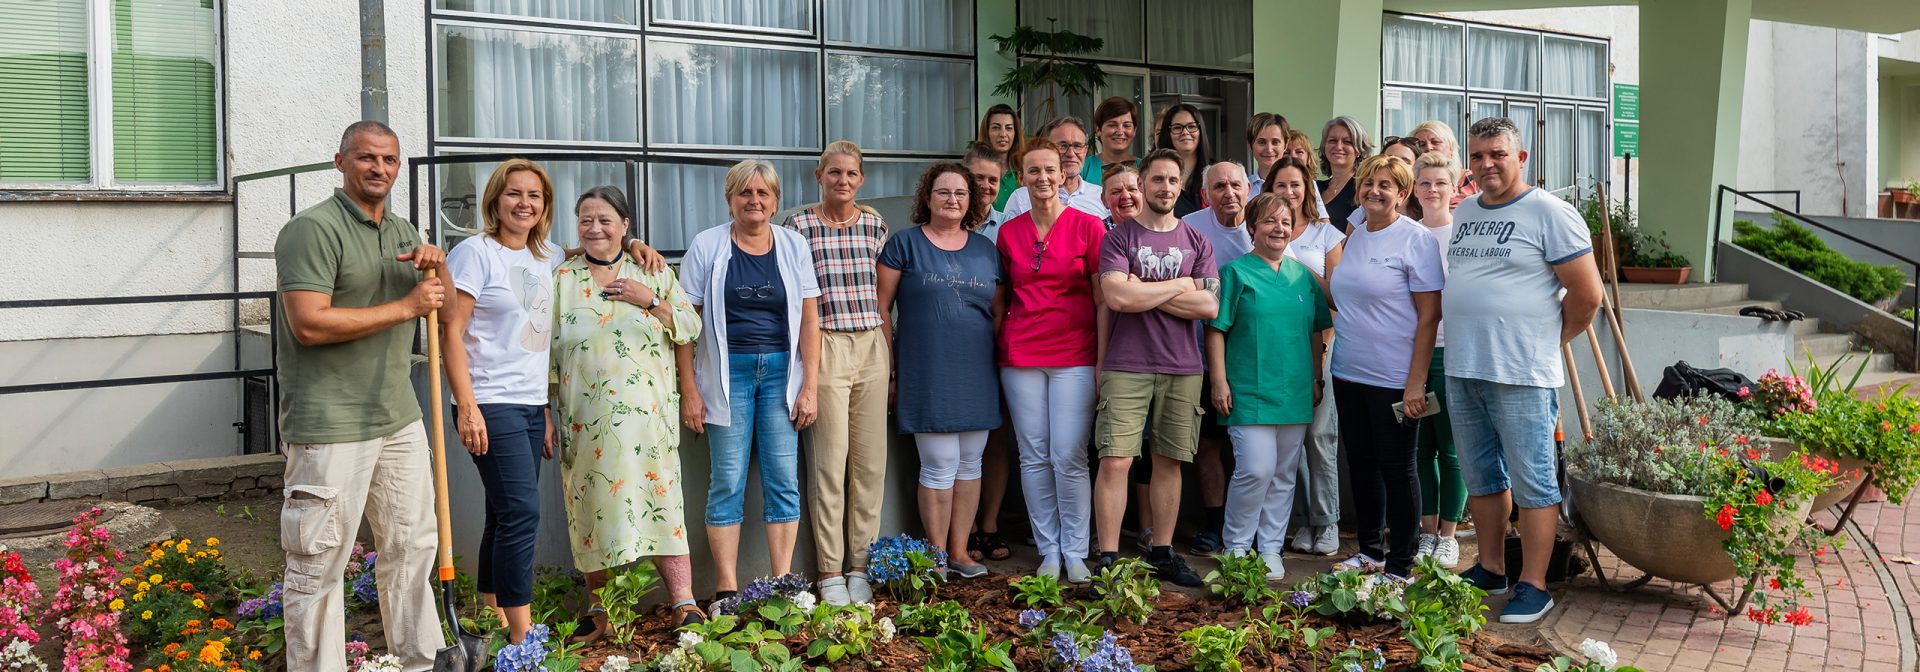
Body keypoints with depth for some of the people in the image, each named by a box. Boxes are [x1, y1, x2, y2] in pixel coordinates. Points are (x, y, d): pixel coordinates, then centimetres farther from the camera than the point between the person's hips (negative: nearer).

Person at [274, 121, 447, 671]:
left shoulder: (403, 231, 15)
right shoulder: (312, 229, -11)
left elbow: (443, 305, 26)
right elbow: (310, 324, -21)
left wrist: (438, 264, 3)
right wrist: (405, 307, -16)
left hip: (398, 417, 8)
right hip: (330, 425, -8)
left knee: (412, 547, 16)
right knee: (320, 564, -2)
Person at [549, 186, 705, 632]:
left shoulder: (654, 273, 8)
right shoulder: (562, 279, 8)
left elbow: (691, 328, 4)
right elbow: (547, 352, 8)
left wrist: (651, 300, -9)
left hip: (647, 414, -1)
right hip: (586, 420, 1)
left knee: (660, 500, -6)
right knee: (593, 507, 3)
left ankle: (685, 606, -4)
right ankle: (599, 611, 14)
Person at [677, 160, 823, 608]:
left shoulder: (794, 245, 6)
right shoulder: (707, 246, 0)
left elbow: (809, 320, 5)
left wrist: (810, 386, -1)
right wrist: (689, 390, -6)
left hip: (781, 372, 2)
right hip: (727, 373, -2)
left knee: (783, 479, 0)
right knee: (727, 481, -1)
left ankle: (783, 583, 9)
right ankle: (726, 589, 5)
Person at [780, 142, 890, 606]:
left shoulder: (874, 226, 11)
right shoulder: (799, 226, 0)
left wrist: (889, 356, 11)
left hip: (872, 346, 4)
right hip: (824, 346, -4)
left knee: (871, 459, 5)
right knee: (830, 460, -3)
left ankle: (860, 565, 15)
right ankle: (830, 571, 6)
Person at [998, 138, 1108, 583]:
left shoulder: (1088, 226, 0)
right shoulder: (1008, 232, 9)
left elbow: (1104, 297, 0)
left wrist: (1105, 358, -4)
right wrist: (1001, 345, 9)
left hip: (1075, 356, -3)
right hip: (1021, 356, 3)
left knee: (1069, 458, -5)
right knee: (1033, 457, 5)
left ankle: (1075, 552, 9)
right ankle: (1049, 551, 16)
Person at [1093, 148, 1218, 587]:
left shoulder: (1196, 242, 10)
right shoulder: (1119, 238, 2)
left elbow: (1209, 306, -2)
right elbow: (1117, 297, -14)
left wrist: (1146, 294, -8)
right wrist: (1180, 286, -4)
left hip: (1182, 369, 3)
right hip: (1126, 366, -3)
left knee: (1169, 462, 9)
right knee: (1115, 461, -7)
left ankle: (1162, 553, 20)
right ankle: (1108, 558, -1)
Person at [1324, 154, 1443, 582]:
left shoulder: (1416, 240, -10)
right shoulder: (1352, 236, 9)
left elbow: (1429, 315, -14)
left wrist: (1416, 381, -18)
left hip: (1394, 379, -7)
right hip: (1349, 372, 7)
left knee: (1396, 469, 2)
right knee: (1361, 463, 14)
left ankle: (1400, 566, 12)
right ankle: (1370, 550, 29)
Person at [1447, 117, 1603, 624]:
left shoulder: (1549, 213, -8)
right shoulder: (1462, 213, 12)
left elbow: (1587, 296, -8)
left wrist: (1546, 340, 2)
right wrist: (1467, 344, 16)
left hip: (1522, 376, -7)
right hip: (1461, 372, 7)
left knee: (1532, 482, 1)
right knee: (1481, 478, 16)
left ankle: (1533, 586, 8)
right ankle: (1490, 571, 28)